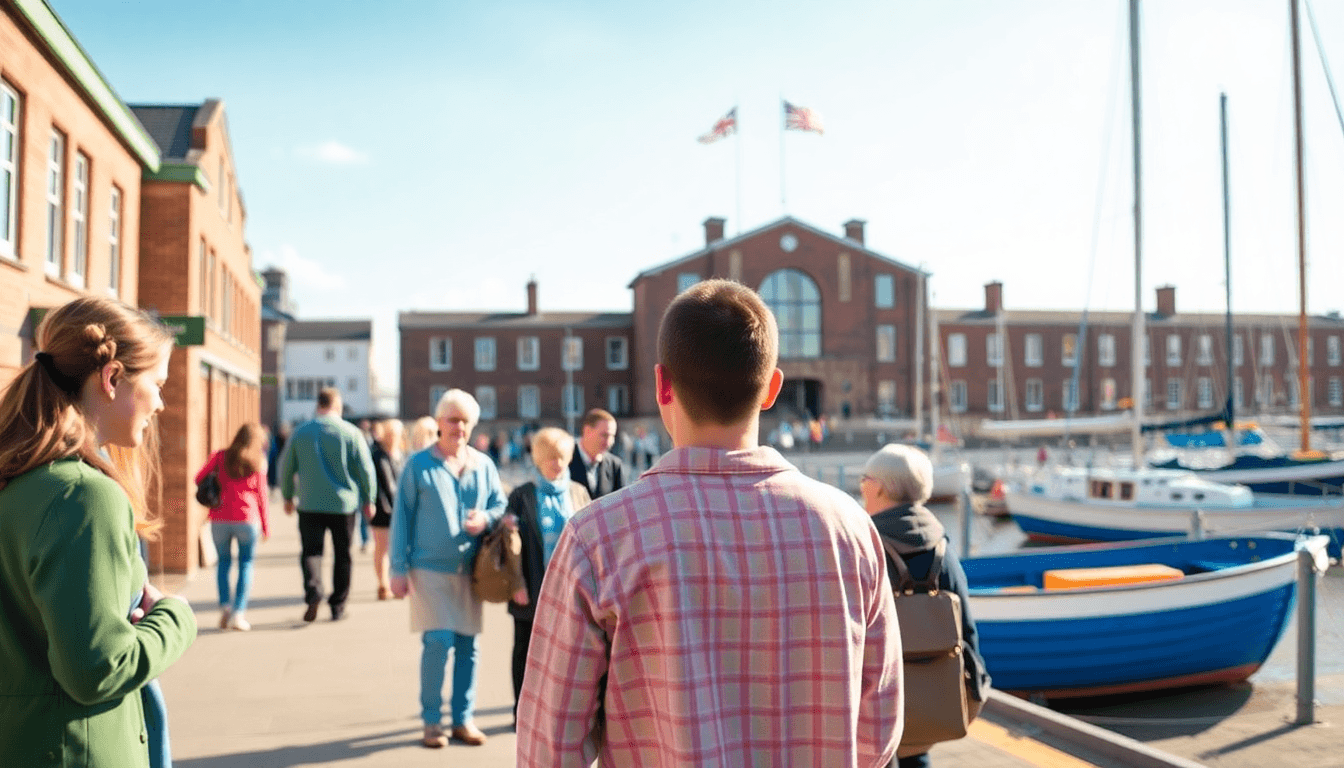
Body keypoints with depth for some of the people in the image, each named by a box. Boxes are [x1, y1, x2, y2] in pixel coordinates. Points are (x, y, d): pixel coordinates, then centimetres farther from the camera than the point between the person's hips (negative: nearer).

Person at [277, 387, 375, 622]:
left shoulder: (300, 433, 1)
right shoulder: (351, 433, -5)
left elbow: (286, 468, 7)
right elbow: (366, 469, -5)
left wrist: (288, 497, 20)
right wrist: (368, 500, 6)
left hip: (310, 504, 1)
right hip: (343, 505, -1)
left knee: (311, 551, 6)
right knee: (342, 556, 10)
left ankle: (313, 591, -19)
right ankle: (338, 606, 14)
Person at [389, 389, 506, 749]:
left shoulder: (484, 465, 7)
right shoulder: (418, 464, -2)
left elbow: (500, 506, 13)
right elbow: (402, 517, -1)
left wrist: (486, 519, -11)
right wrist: (399, 568, -5)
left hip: (470, 568, 3)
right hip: (429, 567, -3)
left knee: (467, 644, 6)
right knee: (438, 641, -9)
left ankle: (463, 718, 19)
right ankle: (431, 719, 8)